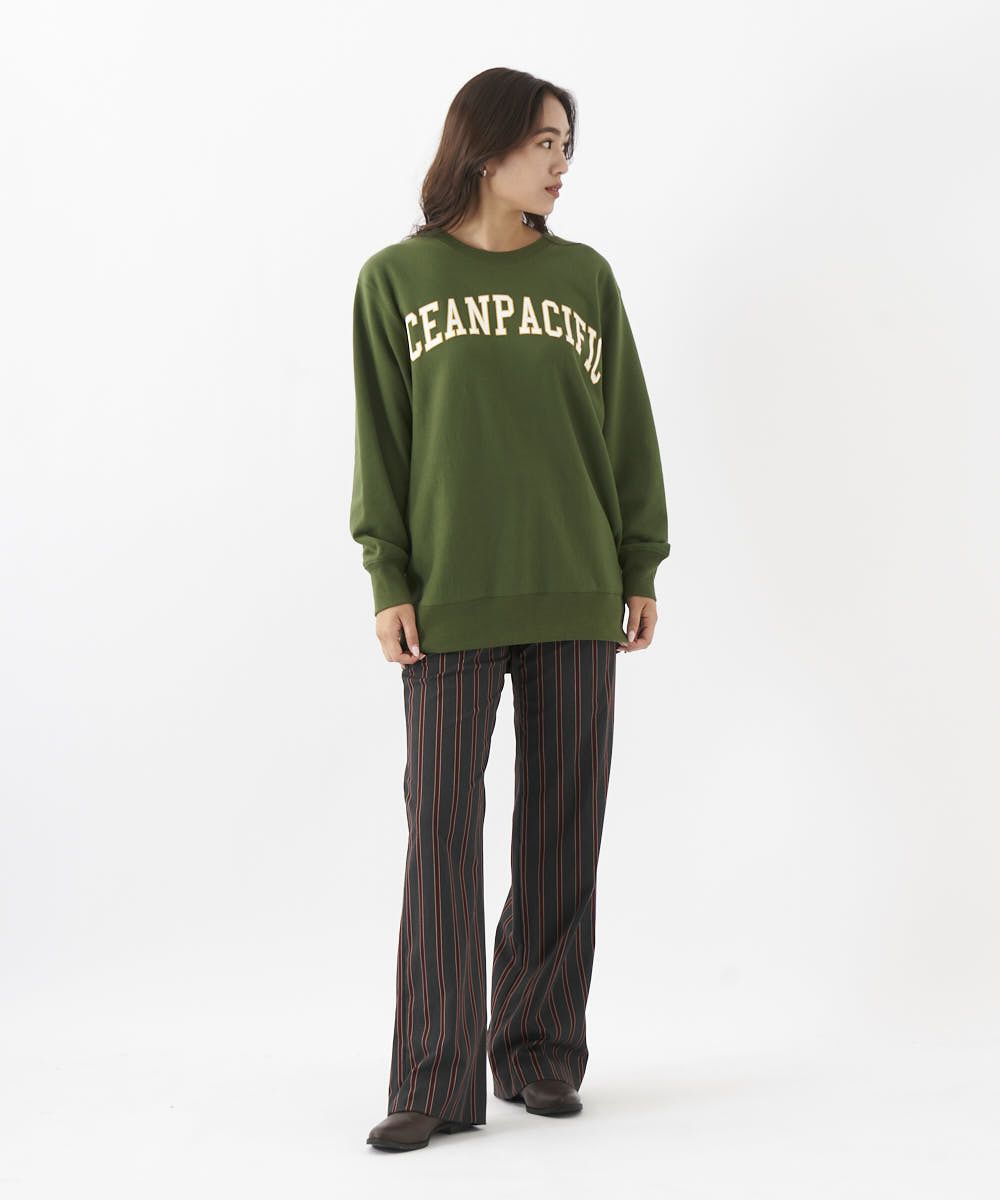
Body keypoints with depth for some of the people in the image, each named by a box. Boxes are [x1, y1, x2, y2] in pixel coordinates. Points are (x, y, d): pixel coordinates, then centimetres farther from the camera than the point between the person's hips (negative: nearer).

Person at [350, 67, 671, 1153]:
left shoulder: (585, 277, 11)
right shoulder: (396, 278, 6)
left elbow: (627, 429, 11)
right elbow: (381, 438, 3)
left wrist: (642, 568, 6)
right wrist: (387, 578, -5)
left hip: (575, 595, 2)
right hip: (451, 598, -2)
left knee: (563, 828, 5)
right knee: (442, 826, -4)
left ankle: (539, 1050, 17)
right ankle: (437, 1081, 1)